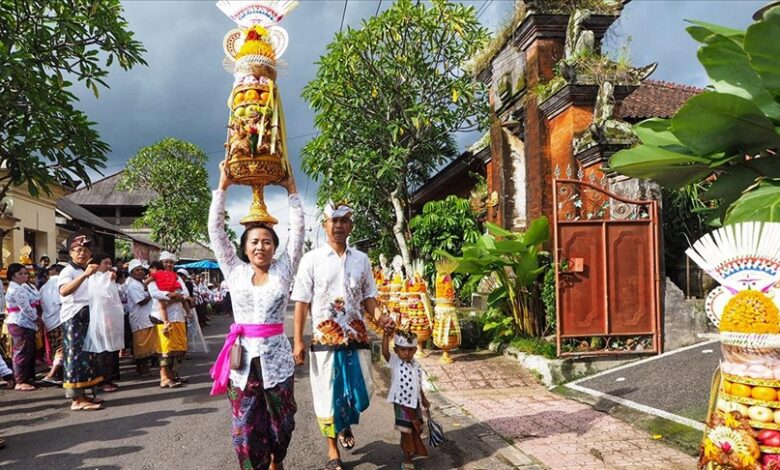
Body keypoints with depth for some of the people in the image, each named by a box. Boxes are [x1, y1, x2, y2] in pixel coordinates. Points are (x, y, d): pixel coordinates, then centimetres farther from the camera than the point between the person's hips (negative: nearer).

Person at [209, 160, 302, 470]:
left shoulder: (283, 270, 3)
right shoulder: (235, 272, 4)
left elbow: (297, 231, -2)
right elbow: (216, 230, 2)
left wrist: (291, 188, -1)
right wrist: (223, 187, 0)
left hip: (276, 356, 0)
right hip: (243, 356, 0)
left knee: (281, 421, 12)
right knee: (246, 427, 3)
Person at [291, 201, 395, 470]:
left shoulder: (361, 259, 6)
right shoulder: (312, 259, -3)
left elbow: (368, 296, 11)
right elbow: (302, 302, -4)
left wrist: (379, 316, -10)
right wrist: (298, 341, -7)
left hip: (357, 337, 3)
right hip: (325, 338, -3)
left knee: (361, 393, 9)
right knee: (327, 396, 7)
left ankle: (346, 425, 43)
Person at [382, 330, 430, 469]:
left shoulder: (416, 365, 1)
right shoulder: (395, 362, -16)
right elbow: (385, 352, -36)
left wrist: (423, 399, 20)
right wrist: (386, 334, -47)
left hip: (415, 403, 6)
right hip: (402, 404, -6)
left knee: (417, 430, 22)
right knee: (406, 432, 4)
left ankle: (413, 450, 48)